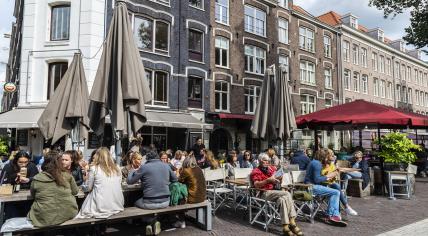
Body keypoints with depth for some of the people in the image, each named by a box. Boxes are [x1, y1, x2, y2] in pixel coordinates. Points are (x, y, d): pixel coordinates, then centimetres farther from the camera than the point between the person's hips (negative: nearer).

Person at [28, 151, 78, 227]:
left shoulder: (37, 179, -6)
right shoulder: (68, 176, -5)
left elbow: (33, 195, 13)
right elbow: (75, 192, 10)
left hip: (45, 219, 0)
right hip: (68, 215, 0)